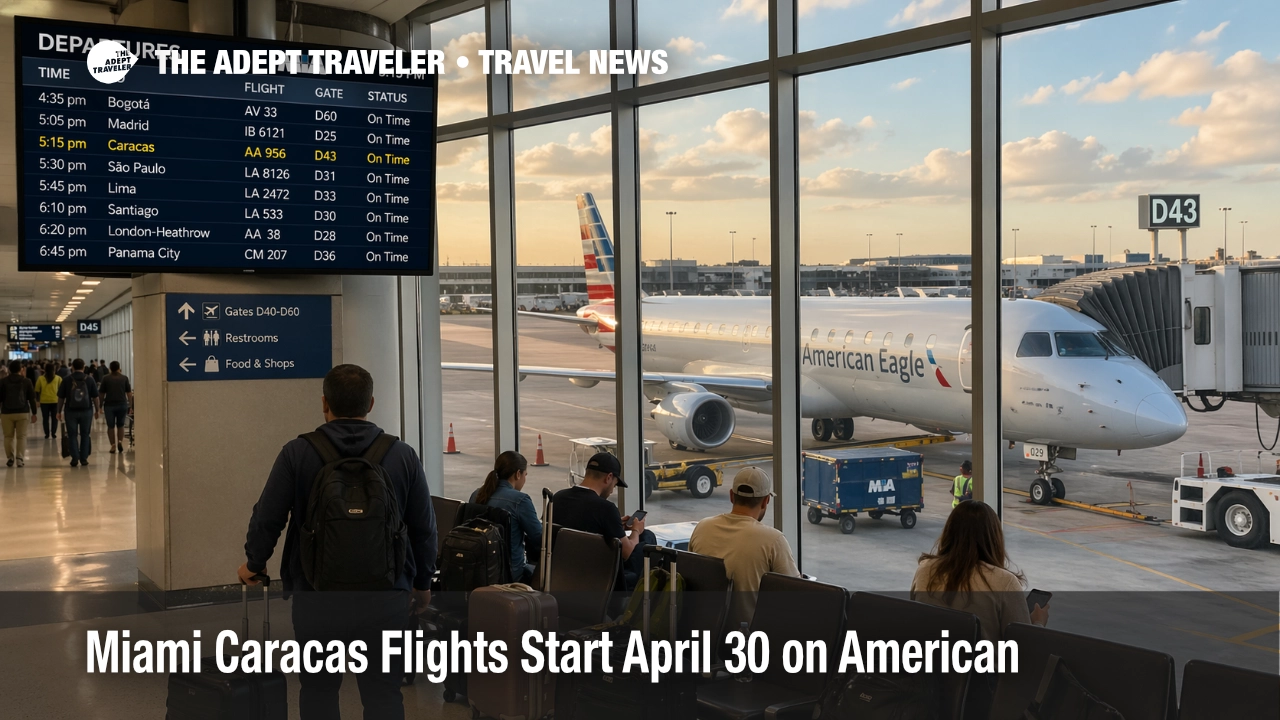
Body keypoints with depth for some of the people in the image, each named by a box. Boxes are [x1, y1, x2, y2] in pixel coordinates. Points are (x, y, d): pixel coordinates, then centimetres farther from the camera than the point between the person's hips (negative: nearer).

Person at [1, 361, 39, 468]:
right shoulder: (26, 382, 3)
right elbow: (32, 398, 3)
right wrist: (34, 413, 8)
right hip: (23, 412, 0)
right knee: (21, 436, 1)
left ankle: (10, 458, 8)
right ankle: (20, 458, -7)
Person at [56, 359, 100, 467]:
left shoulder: (66, 380, -2)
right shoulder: (89, 380, 0)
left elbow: (61, 397, 0)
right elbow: (95, 397, 2)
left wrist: (59, 411, 8)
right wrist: (97, 410, 11)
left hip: (71, 411, -1)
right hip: (86, 411, 1)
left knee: (73, 435, 7)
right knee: (85, 435, 10)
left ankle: (75, 458, 0)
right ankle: (84, 458, 9)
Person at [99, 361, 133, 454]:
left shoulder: (106, 379, 2)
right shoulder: (124, 378, 3)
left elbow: (102, 394, 1)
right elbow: (129, 393, 1)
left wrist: (100, 406, 8)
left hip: (109, 405, -1)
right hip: (122, 405, 1)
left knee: (111, 426, 9)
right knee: (120, 425, 16)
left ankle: (113, 445, 4)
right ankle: (120, 441, -4)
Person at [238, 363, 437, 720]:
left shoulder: (297, 453, -5)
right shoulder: (403, 456, 0)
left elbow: (267, 518, -2)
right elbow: (424, 528, 5)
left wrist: (254, 563, 19)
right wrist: (423, 583, 20)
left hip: (317, 599, -1)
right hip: (385, 599, 1)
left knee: (319, 691, 14)